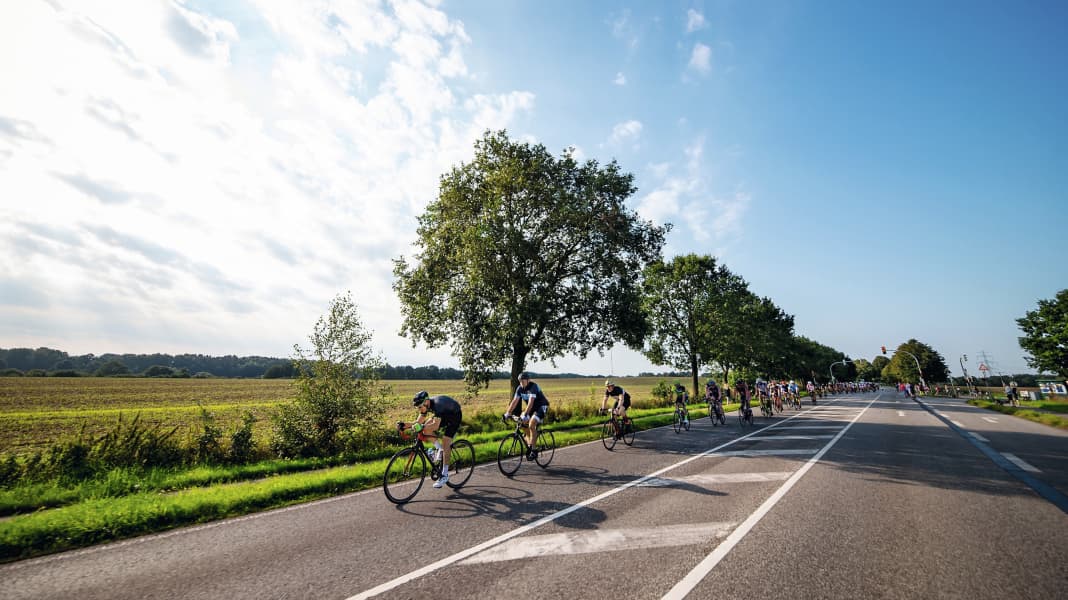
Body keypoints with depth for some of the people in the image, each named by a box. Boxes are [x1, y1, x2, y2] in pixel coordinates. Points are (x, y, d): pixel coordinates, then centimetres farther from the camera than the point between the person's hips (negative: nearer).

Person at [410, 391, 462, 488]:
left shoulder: (437, 404, -37)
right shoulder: (425, 405, -14)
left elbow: (436, 425, -45)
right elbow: (418, 422, -9)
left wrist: (422, 427, -58)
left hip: (455, 415, -8)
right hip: (445, 415, 8)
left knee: (445, 444, -15)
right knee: (426, 428, -14)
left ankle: (445, 475, -4)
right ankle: (439, 449, 4)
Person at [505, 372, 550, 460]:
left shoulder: (533, 387, -27)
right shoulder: (520, 388, -6)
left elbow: (531, 402, -37)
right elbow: (515, 401, -8)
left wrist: (525, 415, -46)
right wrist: (507, 413, -18)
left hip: (542, 407, -7)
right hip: (532, 408, 8)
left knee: (531, 425, -24)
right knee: (524, 425, -6)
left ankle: (533, 450, -16)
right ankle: (529, 447, 7)